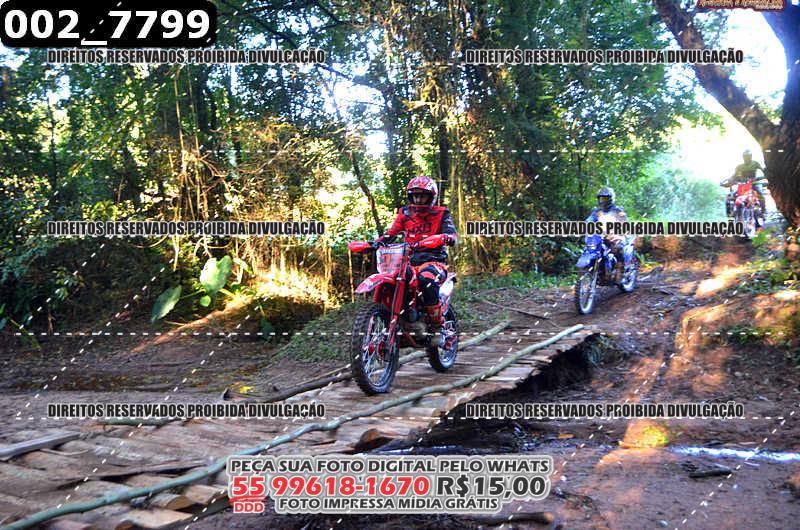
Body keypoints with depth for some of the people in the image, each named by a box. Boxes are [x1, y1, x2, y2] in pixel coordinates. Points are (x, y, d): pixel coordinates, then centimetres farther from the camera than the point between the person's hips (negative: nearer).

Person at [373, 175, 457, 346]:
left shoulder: (441, 214, 7)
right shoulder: (405, 214, 18)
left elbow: (452, 234, -8)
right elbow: (391, 233, 11)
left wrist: (445, 237, -33)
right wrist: (377, 242, -10)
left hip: (434, 260, -4)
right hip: (409, 260, 4)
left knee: (427, 280, -38)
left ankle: (437, 326, -23)